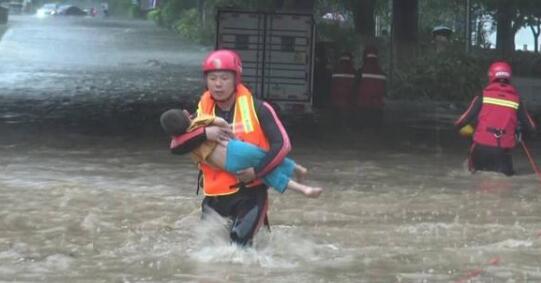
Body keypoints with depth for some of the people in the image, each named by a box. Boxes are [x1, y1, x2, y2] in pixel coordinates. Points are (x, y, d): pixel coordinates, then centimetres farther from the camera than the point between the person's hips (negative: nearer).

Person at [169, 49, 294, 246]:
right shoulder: (202, 113, 6)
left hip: (251, 194, -4)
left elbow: (282, 145, -8)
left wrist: (256, 172, -19)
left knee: (238, 245, -19)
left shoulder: (257, 109, -4)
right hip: (216, 198, 4)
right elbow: (175, 147, -6)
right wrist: (204, 133, -21)